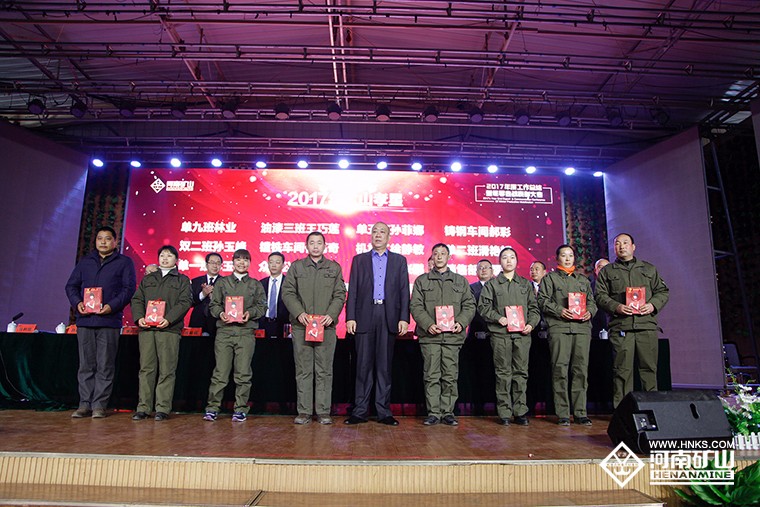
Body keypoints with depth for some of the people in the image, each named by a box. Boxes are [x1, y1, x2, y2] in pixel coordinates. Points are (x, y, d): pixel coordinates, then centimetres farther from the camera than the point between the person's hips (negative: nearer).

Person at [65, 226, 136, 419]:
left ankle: (99, 405, 5)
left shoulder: (124, 262, 7)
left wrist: (112, 306, -14)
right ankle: (85, 404, 13)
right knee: (86, 365, 6)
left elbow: (129, 288, -1)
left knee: (105, 366, -1)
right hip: (85, 320, 4)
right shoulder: (85, 262, 19)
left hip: (109, 321, -3)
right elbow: (71, 285, 16)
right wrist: (77, 302, -4)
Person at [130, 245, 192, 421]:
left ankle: (163, 408, 1)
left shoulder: (182, 280, 11)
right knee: (146, 368, 3)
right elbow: (137, 299, 15)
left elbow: (185, 302, -1)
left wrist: (169, 319, -14)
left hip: (169, 329, -3)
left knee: (167, 370, -3)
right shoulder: (147, 279, 22)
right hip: (146, 328, 3)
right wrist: (139, 317, -4)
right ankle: (143, 407, 9)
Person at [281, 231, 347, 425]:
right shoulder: (296, 266, 11)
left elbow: (340, 295, 6)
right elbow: (287, 292, 4)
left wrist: (331, 315, -9)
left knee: (324, 370, 2)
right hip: (301, 325, 0)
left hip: (326, 326, 0)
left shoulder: (334, 268, 11)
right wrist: (299, 313, -10)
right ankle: (304, 411, 11)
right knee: (303, 370, 3)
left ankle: (323, 411, 10)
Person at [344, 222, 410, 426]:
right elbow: (352, 291, 6)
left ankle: (384, 412, 12)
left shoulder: (399, 261, 13)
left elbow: (404, 291, 7)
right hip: (364, 316, 0)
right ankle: (360, 411, 9)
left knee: (384, 366, 5)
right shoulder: (359, 260, 13)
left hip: (389, 317, 0)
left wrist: (404, 318, -3)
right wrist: (350, 317, -3)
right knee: (363, 365, 2)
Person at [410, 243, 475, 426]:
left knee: (450, 377, 2)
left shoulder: (461, 281, 16)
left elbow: (469, 305, 11)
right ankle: (433, 413, 9)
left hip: (453, 335, 1)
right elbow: (415, 306, 4)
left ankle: (448, 412, 12)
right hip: (429, 335, -1)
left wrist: (461, 322, -7)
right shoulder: (421, 281, 12)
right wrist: (428, 324, -11)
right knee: (431, 376, 0)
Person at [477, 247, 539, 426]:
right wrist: (498, 318, -10)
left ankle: (520, 412, 8)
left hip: (522, 333, 2)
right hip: (500, 333, -2)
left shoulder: (526, 284, 17)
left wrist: (531, 324, -2)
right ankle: (504, 413, 5)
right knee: (503, 373, -1)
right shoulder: (492, 284, 10)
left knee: (521, 372, 1)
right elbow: (483, 307, 4)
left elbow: (534, 307, 14)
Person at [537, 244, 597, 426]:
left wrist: (589, 311, 0)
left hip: (582, 328, 4)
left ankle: (580, 413, 9)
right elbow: (542, 300, 2)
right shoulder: (550, 278, 11)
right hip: (559, 328, -4)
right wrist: (559, 310, -12)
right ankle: (562, 414, 0)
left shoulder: (583, 280, 24)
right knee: (560, 370, -6)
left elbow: (592, 301, 21)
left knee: (581, 370, 1)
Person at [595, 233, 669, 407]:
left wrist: (653, 305, -3)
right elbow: (600, 296, 5)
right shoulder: (607, 271, 13)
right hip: (620, 327, -2)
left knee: (649, 367, 2)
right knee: (622, 368, -4)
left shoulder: (649, 269, 20)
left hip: (647, 324, 2)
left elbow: (663, 291, 16)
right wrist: (616, 307, -13)